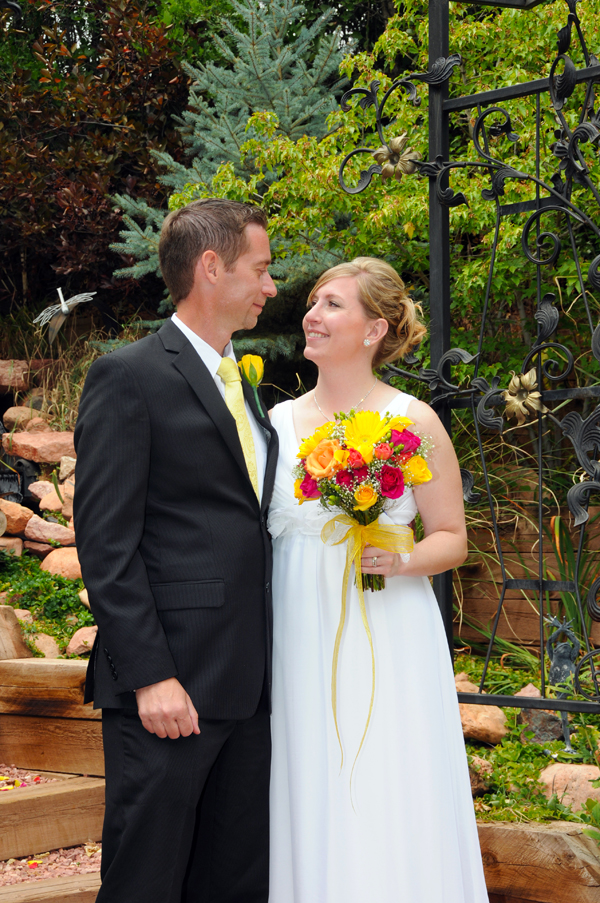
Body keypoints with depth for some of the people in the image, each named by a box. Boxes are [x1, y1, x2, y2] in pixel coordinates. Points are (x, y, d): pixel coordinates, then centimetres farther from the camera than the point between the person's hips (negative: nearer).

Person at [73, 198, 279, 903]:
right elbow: (106, 544, -12)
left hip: (248, 686, 8)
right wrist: (150, 677, -18)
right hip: (171, 685, -8)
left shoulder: (240, 384, 19)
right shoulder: (129, 377, -7)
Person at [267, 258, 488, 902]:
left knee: (387, 812, -3)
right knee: (309, 806, 5)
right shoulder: (279, 421, 9)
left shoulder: (413, 423, -2)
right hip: (299, 641, 3)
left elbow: (452, 539, 1)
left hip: (386, 637, -3)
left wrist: (399, 559, -15)